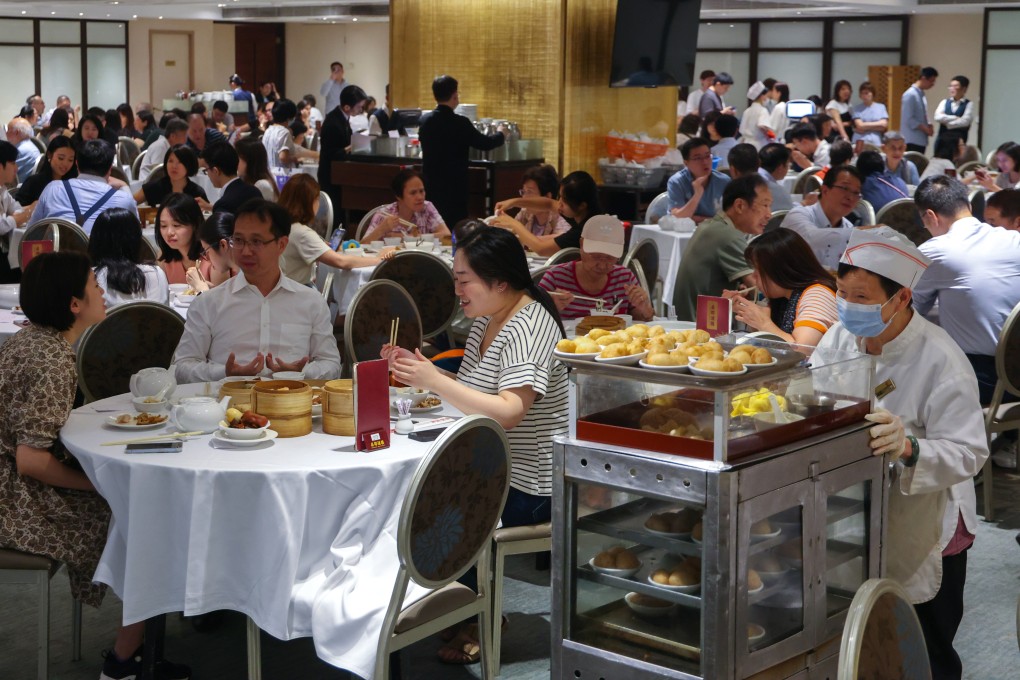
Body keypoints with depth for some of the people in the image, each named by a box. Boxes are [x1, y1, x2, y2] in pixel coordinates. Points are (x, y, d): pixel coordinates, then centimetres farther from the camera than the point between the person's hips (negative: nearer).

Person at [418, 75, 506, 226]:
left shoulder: (425, 120, 2)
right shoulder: (459, 123, -14)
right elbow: (485, 143, -4)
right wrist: (500, 134, 17)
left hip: (430, 185, 6)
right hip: (453, 187, -6)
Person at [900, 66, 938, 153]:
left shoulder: (922, 95, 15)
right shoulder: (910, 95, -13)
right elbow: (909, 119, -18)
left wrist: (929, 126, 2)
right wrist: (925, 129, -15)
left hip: (921, 140, 9)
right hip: (912, 141, -9)